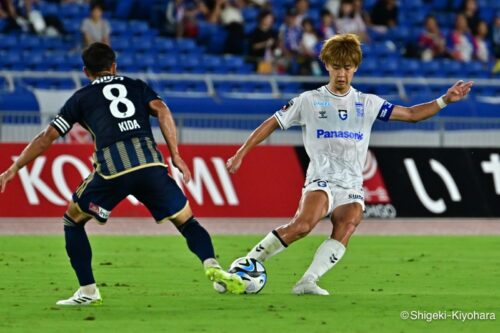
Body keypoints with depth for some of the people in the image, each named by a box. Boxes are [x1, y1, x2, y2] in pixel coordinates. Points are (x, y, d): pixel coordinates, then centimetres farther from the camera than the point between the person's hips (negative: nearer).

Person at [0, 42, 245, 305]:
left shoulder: (81, 98, 24)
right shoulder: (137, 87, 27)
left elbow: (47, 137, 21)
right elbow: (161, 110, 7)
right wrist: (176, 155, 4)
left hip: (111, 169, -1)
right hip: (149, 163, 1)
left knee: (72, 221, 21)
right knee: (186, 222, 13)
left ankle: (87, 291, 13)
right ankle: (212, 266, -14)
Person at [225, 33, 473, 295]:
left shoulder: (367, 104, 16)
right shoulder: (309, 101, 9)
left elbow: (411, 114, 17)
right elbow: (271, 124, 12)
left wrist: (445, 100, 3)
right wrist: (240, 154, 6)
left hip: (351, 186, 3)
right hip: (321, 180, -3)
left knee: (348, 225, -29)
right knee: (303, 225, -31)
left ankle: (308, 281, -34)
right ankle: (248, 263, -19)